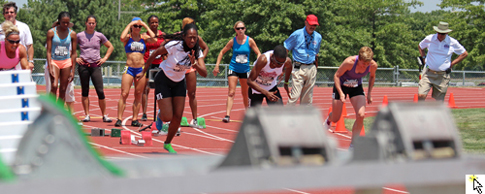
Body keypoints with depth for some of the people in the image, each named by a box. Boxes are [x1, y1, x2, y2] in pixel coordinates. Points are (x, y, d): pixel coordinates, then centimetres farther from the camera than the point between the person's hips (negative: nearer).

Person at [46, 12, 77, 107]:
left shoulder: (72, 34, 2)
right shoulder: (51, 32, -4)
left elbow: (74, 53, 5)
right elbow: (49, 51, -4)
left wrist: (73, 71, 1)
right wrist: (50, 68, -13)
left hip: (66, 62, 2)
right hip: (54, 61, -2)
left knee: (63, 90, 2)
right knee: (54, 86, -19)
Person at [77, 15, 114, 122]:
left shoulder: (99, 36, 7)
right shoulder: (80, 36, 4)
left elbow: (110, 47, 18)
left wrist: (105, 58, 8)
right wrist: (75, 58, 2)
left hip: (96, 66, 0)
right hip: (83, 66, 0)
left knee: (100, 91, -6)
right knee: (85, 91, 2)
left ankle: (104, 115, 1)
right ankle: (87, 115, 8)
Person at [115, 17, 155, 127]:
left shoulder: (144, 38, 9)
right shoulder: (128, 38, 3)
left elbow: (153, 39, -10)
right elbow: (122, 38, -20)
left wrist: (145, 26, -3)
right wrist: (129, 25, -9)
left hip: (141, 69, 3)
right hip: (129, 68, -3)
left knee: (138, 95, 5)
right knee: (124, 94, -9)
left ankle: (135, 119, 10)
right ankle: (119, 119, -9)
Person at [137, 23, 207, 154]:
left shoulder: (196, 51, -13)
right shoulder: (174, 45, -28)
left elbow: (204, 74, -20)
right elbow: (154, 54, -13)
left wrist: (194, 64, -39)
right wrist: (143, 72, -6)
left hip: (179, 83, 5)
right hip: (163, 80, -5)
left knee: (178, 116, -1)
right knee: (167, 117, -11)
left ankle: (168, 144, 21)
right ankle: (160, 116, 27)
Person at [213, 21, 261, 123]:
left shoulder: (249, 41, -4)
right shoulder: (233, 41, -4)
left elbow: (258, 53, 1)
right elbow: (222, 52, 6)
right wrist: (217, 65, -1)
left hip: (245, 70, 1)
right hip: (233, 68, -1)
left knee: (245, 93, 13)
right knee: (231, 92, -13)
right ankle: (227, 115, -19)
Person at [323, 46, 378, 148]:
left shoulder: (373, 65, -20)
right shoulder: (349, 62, -34)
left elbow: (372, 76, 5)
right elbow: (336, 76, -21)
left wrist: (369, 93, 0)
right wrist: (341, 93, -29)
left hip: (357, 88, 3)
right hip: (341, 86, -3)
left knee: (361, 115, -18)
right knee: (335, 119, 5)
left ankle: (353, 145, -6)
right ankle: (329, 119, 47)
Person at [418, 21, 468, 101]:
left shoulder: (453, 42, -3)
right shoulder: (429, 39, 0)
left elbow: (465, 54, 9)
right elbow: (420, 47, 22)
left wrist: (452, 64, 2)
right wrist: (423, 58, 9)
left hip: (443, 76, -1)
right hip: (428, 73, 1)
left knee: (440, 100, 2)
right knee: (421, 95, -14)